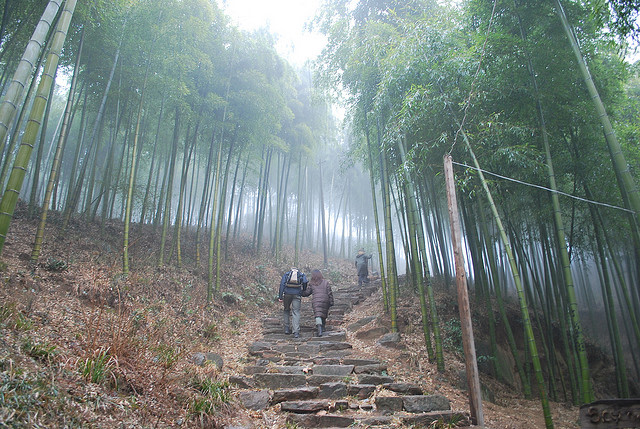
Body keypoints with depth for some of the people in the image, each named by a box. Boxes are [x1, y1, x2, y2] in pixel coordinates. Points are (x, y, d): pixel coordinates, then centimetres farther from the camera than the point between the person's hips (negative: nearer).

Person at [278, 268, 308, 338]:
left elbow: (282, 284, 5)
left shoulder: (286, 274, 19)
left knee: (286, 310, 22)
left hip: (287, 293, 1)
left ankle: (286, 328, 17)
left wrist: (280, 297, 0)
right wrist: (303, 291, 16)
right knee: (296, 312, 2)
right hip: (297, 294, -1)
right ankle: (296, 332, -7)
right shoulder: (302, 275, 19)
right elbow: (305, 282, -1)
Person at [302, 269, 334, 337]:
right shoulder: (325, 282, 5)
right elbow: (330, 293, 2)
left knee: (318, 315, -8)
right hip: (325, 300, 2)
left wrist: (301, 293, 27)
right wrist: (331, 302, 6)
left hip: (316, 301, -2)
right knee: (324, 315, 20)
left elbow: (307, 292, 8)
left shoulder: (311, 283, 3)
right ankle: (322, 327, 31)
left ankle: (319, 329, -24)